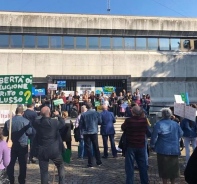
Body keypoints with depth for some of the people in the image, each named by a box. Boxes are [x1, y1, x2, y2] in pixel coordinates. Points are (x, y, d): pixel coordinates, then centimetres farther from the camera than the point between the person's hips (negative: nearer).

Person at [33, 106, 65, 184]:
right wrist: (58, 115, 16)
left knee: (44, 171, 12)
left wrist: (41, 116, 15)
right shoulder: (54, 122, -15)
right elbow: (63, 123, 4)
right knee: (61, 167, 20)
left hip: (42, 151, 2)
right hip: (54, 150, -2)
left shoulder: (37, 122, -9)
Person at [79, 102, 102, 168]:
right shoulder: (96, 113, -7)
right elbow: (100, 122, 0)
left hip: (86, 133, -2)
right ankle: (98, 162, 23)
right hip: (94, 132, 2)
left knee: (88, 148, 6)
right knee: (96, 147, 15)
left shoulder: (83, 114, -10)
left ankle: (90, 163, 8)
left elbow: (80, 125, -5)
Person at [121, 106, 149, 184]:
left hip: (130, 146, -3)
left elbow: (122, 128, 1)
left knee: (130, 166, 6)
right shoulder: (144, 120, -8)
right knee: (143, 166, 16)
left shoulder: (128, 120, -18)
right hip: (141, 146, 4)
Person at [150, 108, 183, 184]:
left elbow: (154, 136, -14)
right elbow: (180, 134, 11)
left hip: (163, 150, -4)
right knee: (173, 168, 18)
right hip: (174, 150, 4)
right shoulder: (175, 124, -1)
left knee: (164, 168, 8)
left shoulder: (159, 124, -14)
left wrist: (152, 146, -1)